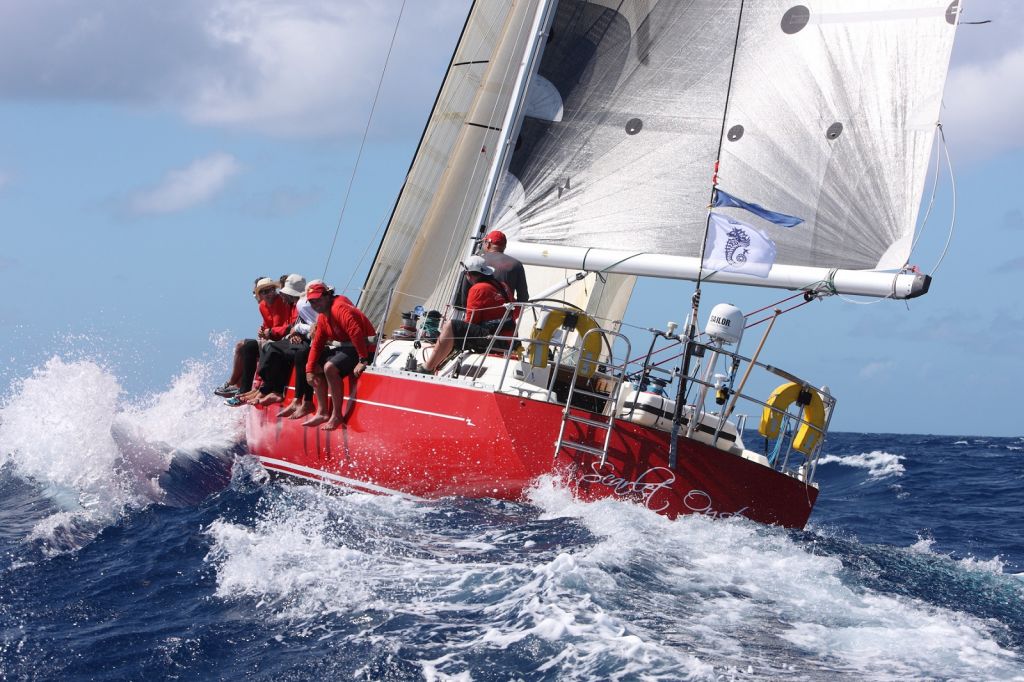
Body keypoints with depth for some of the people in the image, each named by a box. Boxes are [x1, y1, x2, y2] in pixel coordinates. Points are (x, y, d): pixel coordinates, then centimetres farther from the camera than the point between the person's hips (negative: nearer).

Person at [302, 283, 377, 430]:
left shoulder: (340, 308, -20)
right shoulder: (322, 318, 11)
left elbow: (356, 333, -32)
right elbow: (317, 345, 12)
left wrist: (363, 361, -32)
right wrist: (310, 370, 2)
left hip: (365, 348, -10)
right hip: (347, 347, 10)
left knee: (330, 367, -29)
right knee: (317, 366, 11)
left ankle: (337, 416, -20)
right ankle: (322, 412, 10)